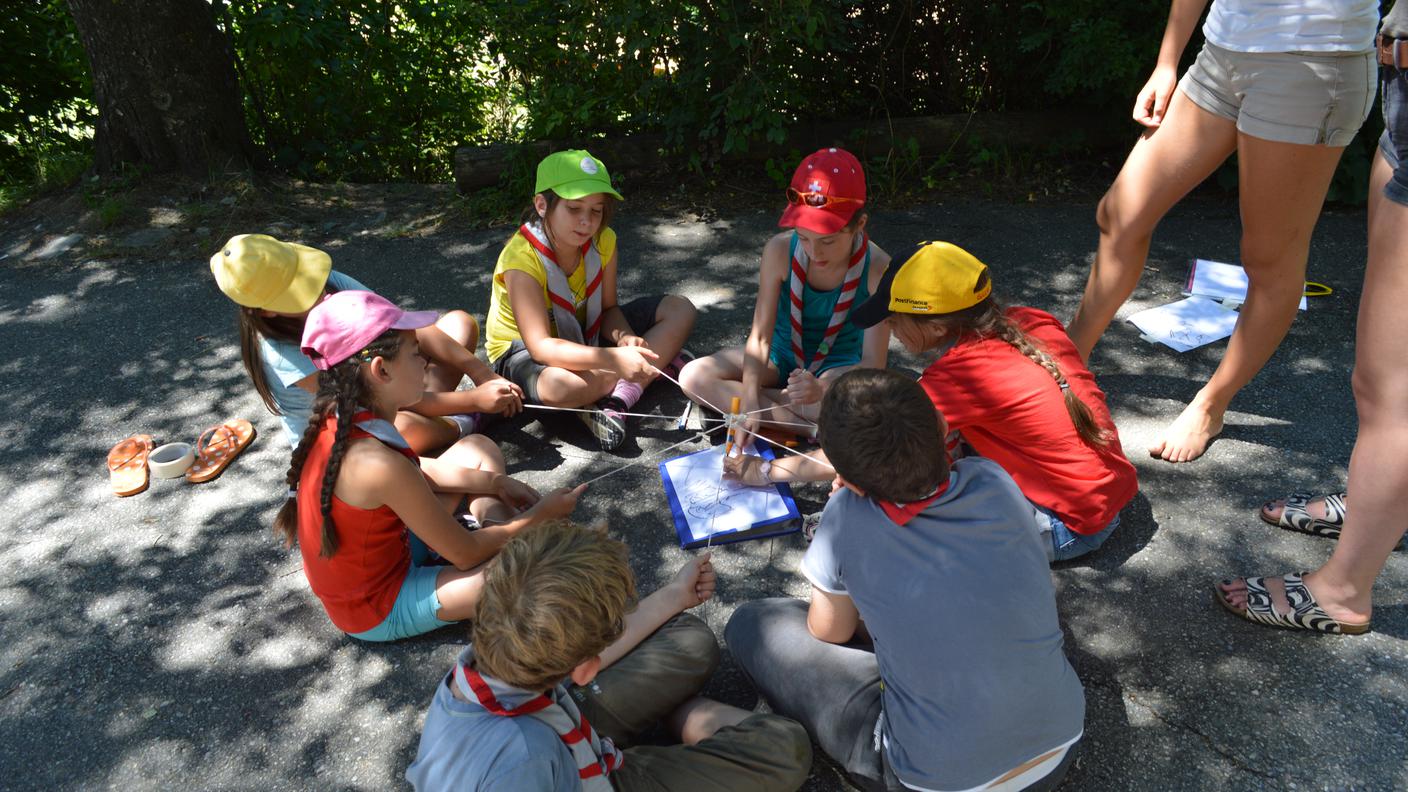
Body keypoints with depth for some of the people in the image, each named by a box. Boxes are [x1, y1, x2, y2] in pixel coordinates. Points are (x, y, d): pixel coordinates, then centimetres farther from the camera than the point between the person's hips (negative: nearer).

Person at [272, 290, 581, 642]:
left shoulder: (337, 419, -10)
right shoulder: (377, 464, -35)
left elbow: (414, 471, 10)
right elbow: (466, 555, -23)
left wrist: (495, 483, 3)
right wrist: (542, 514, -10)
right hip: (378, 613, -9)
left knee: (477, 449, 12)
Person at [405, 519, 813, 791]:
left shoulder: (484, 657, -24)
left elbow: (574, 658, -3)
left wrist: (675, 596, 7)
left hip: (565, 745, 6)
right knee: (785, 747, -10)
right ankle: (680, 713, 10)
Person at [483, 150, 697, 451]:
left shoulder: (602, 240, -11)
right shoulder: (522, 259, -29)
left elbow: (608, 309, -5)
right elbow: (540, 346, -35)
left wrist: (625, 339, -29)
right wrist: (613, 359, -45)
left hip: (583, 335, 7)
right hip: (522, 348, -6)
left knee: (680, 310, -8)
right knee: (557, 387, -44)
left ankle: (616, 401, -25)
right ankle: (660, 356, -18)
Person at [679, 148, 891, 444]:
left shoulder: (877, 269, -25)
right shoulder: (780, 250, -21)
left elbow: (873, 363, -25)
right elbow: (759, 336, -19)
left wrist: (822, 390, -44)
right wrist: (750, 401, -32)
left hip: (838, 364, -3)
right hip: (780, 355, 3)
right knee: (693, 377, -20)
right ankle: (816, 428, -21)